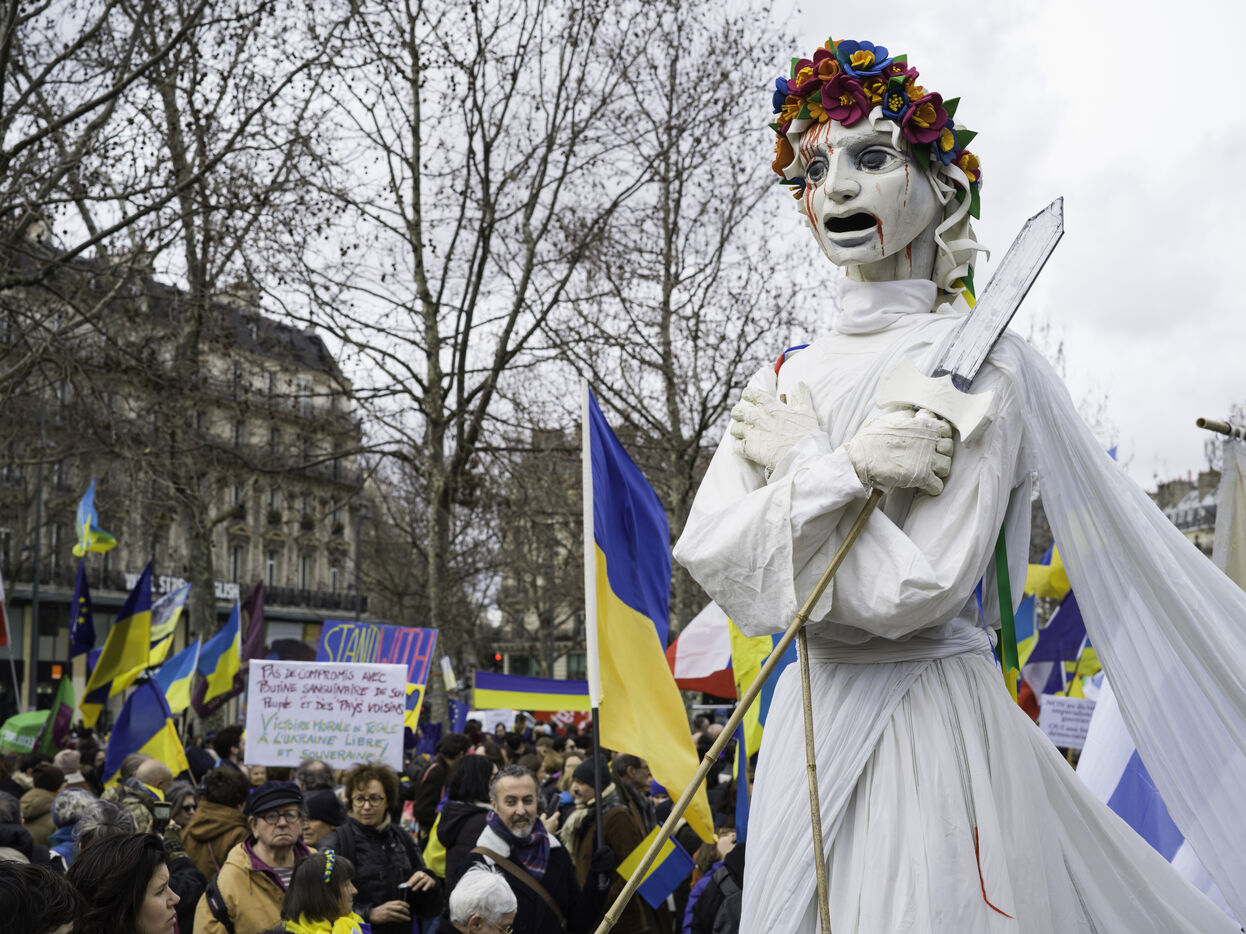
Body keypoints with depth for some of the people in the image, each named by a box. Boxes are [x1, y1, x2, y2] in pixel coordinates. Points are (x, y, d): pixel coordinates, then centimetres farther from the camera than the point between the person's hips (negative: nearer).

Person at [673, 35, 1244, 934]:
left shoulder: (982, 363, -11)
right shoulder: (785, 380, 8)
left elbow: (914, 592, -19)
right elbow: (707, 554, -4)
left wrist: (796, 460, -11)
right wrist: (843, 468, -16)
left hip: (930, 720, -6)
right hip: (808, 717, 6)